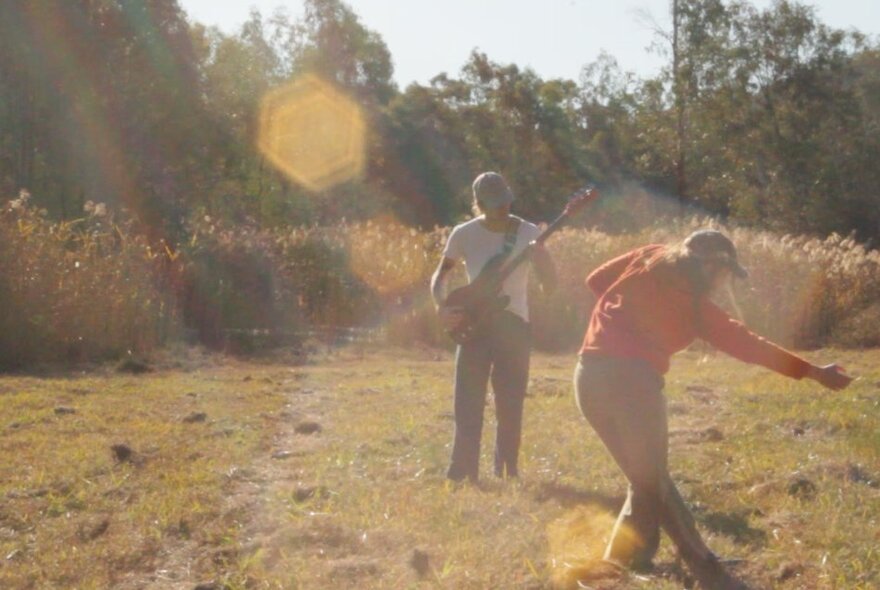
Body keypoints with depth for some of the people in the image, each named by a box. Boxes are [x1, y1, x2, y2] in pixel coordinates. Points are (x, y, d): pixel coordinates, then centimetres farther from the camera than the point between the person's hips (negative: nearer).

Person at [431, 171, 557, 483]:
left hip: (513, 325, 0)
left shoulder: (528, 233, -3)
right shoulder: (464, 234, -1)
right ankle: (462, 474, 6)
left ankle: (506, 473, 13)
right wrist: (442, 307, -10)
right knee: (467, 405, -1)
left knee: (510, 407, 2)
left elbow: (550, 284, -5)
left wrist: (542, 258, -25)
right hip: (474, 324, 1)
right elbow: (439, 276, 8)